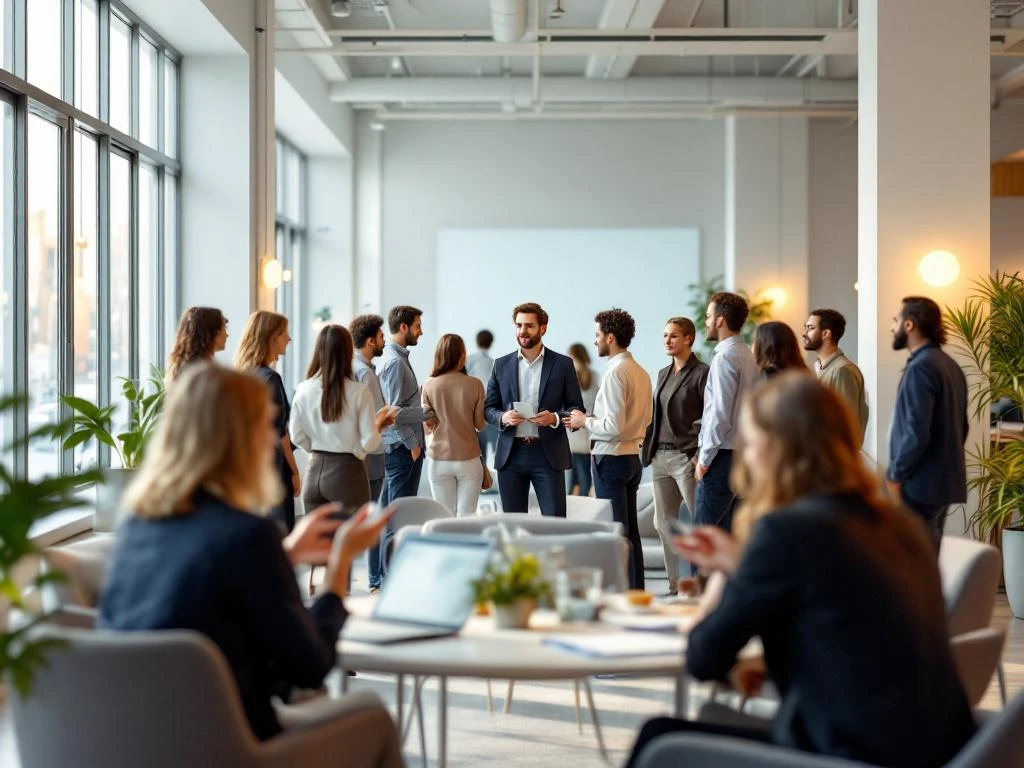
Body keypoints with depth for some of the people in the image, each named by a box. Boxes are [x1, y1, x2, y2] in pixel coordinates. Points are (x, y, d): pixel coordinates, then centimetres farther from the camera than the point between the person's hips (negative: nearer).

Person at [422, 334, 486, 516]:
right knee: (466, 517, 4)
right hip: (468, 459, -1)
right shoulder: (474, 384, -9)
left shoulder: (429, 385, -6)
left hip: (439, 459, 1)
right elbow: (480, 424, -2)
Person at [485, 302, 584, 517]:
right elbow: (488, 408, 12)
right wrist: (503, 417, -10)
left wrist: (555, 418, -16)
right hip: (511, 454, 2)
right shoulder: (501, 365, 9)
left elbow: (576, 409, 4)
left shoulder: (563, 364, 3)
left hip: (548, 454, -2)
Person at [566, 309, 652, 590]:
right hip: (633, 456, 9)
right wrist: (592, 420, 14)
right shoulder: (640, 372, 10)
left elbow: (613, 426, -23)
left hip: (611, 458, -9)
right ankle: (636, 591, 20)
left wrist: (585, 421, -5)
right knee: (631, 530, 15)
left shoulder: (615, 373, -17)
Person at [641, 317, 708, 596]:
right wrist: (649, 449, 9)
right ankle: (676, 585, 16)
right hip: (660, 457, 8)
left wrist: (700, 455, -17)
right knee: (664, 523, 9)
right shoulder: (663, 373, 17)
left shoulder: (701, 374, -7)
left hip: (686, 457, -8)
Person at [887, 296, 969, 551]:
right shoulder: (950, 365, 13)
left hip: (921, 484, -9)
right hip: (944, 480, 9)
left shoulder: (920, 367, -16)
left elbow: (916, 432, -22)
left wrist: (895, 476, -13)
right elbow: (961, 425, 17)